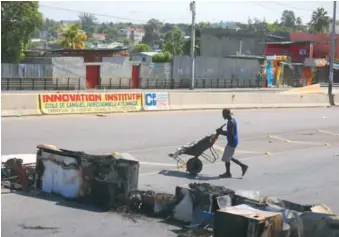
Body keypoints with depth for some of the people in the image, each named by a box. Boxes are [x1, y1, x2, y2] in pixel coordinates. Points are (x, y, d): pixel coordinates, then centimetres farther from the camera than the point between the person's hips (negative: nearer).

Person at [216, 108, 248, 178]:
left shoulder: (231, 122, -20)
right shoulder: (232, 120, 11)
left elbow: (231, 133, -25)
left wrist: (221, 132, -16)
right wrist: (221, 131, 10)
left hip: (232, 142, -10)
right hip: (232, 142, 10)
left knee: (226, 158, 1)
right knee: (228, 157, 18)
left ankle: (228, 173, 14)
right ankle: (243, 166, 19)